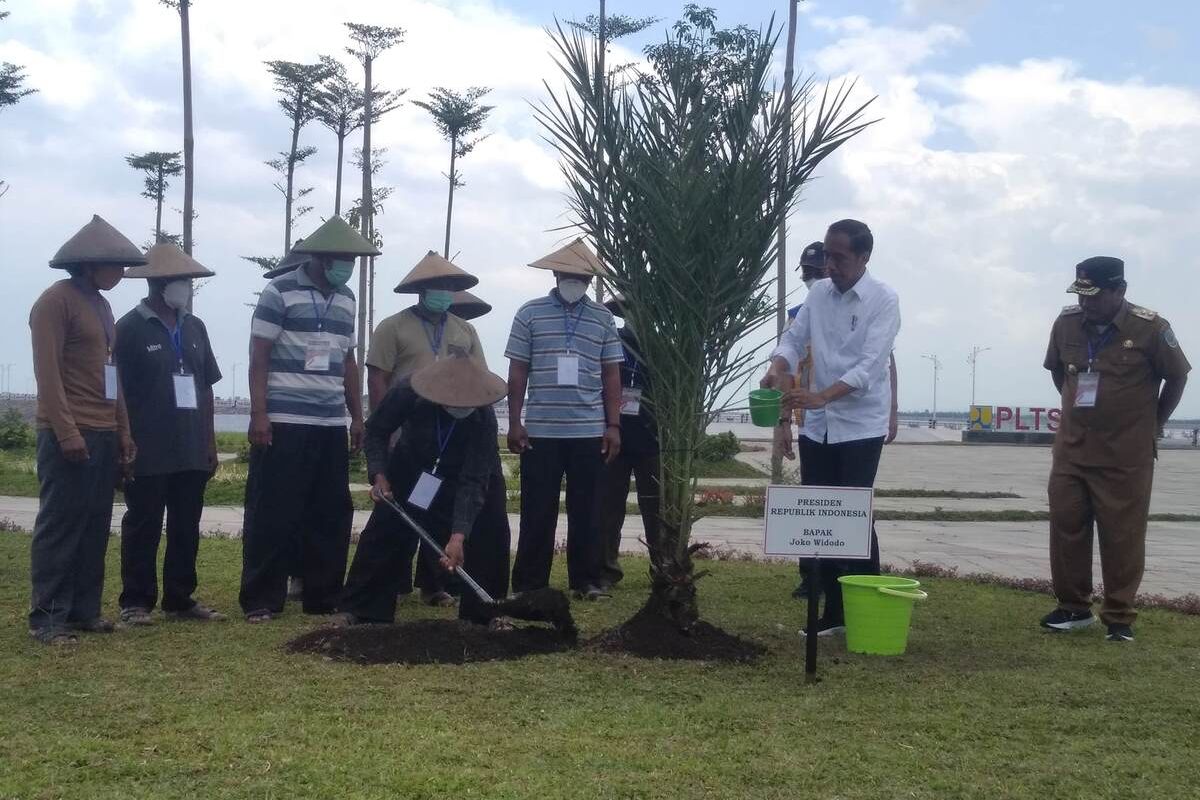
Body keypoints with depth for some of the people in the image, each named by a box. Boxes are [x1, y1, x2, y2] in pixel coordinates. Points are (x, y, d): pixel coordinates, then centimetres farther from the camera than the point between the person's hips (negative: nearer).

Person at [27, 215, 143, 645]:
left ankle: (84, 610, 16)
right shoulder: (56, 301, -8)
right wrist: (67, 431, -21)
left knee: (95, 527, 9)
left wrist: (123, 431, 16)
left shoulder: (100, 304, 18)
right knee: (59, 525, -4)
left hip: (104, 434, 8)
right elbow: (47, 373, -15)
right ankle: (47, 618, 2)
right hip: (69, 435, -8)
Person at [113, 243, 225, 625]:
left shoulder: (195, 327, 13)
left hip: (192, 451, 6)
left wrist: (210, 443, 14)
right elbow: (118, 392, -7)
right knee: (143, 528, 3)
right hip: (149, 452, -6)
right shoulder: (130, 328, -5)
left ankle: (179, 599, 20)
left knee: (186, 529, 11)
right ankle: (136, 603, 12)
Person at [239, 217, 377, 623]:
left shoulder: (345, 299, 14)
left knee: (331, 515, 8)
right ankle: (261, 600, 7)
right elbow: (259, 356, -7)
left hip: (331, 425, 6)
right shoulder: (279, 292, -4)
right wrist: (259, 415, -14)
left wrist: (357, 416, 17)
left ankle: (323, 597, 17)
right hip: (284, 423, -6)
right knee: (273, 516, -2)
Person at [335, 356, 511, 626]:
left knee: (489, 538, -12)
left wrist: (458, 536, -45)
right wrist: (379, 475, -27)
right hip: (411, 467, 1)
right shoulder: (408, 391, -34)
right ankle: (358, 609, 4)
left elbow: (472, 482, -37)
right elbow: (377, 431, -14)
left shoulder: (484, 418, -36)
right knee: (384, 533, -6)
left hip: (468, 471, -1)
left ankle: (484, 614, 2)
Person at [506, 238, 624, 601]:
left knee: (585, 510, 7)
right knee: (537, 511, 4)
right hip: (541, 431, -1)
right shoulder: (530, 314, 2)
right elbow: (518, 372, 3)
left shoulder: (603, 318, 7)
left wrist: (613, 425, 2)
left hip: (590, 432, 1)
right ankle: (529, 583, 12)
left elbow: (611, 375, 8)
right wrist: (514, 423, -2)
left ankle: (586, 580, 16)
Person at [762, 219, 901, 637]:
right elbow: (794, 338, 5)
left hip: (860, 426, -6)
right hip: (817, 425, 6)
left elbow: (870, 365, -20)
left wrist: (821, 396, -33)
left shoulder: (883, 299, -11)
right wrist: (777, 369, -18)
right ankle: (834, 610, 17)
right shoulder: (818, 293, 6)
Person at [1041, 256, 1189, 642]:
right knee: (1066, 527, 5)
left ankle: (1119, 618, 12)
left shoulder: (1149, 328, -12)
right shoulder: (1066, 323, -1)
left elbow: (1177, 376, 2)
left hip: (1126, 455, -4)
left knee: (1122, 536, 1)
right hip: (1071, 449, 4)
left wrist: (1155, 422, 8)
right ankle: (1074, 608, 19)